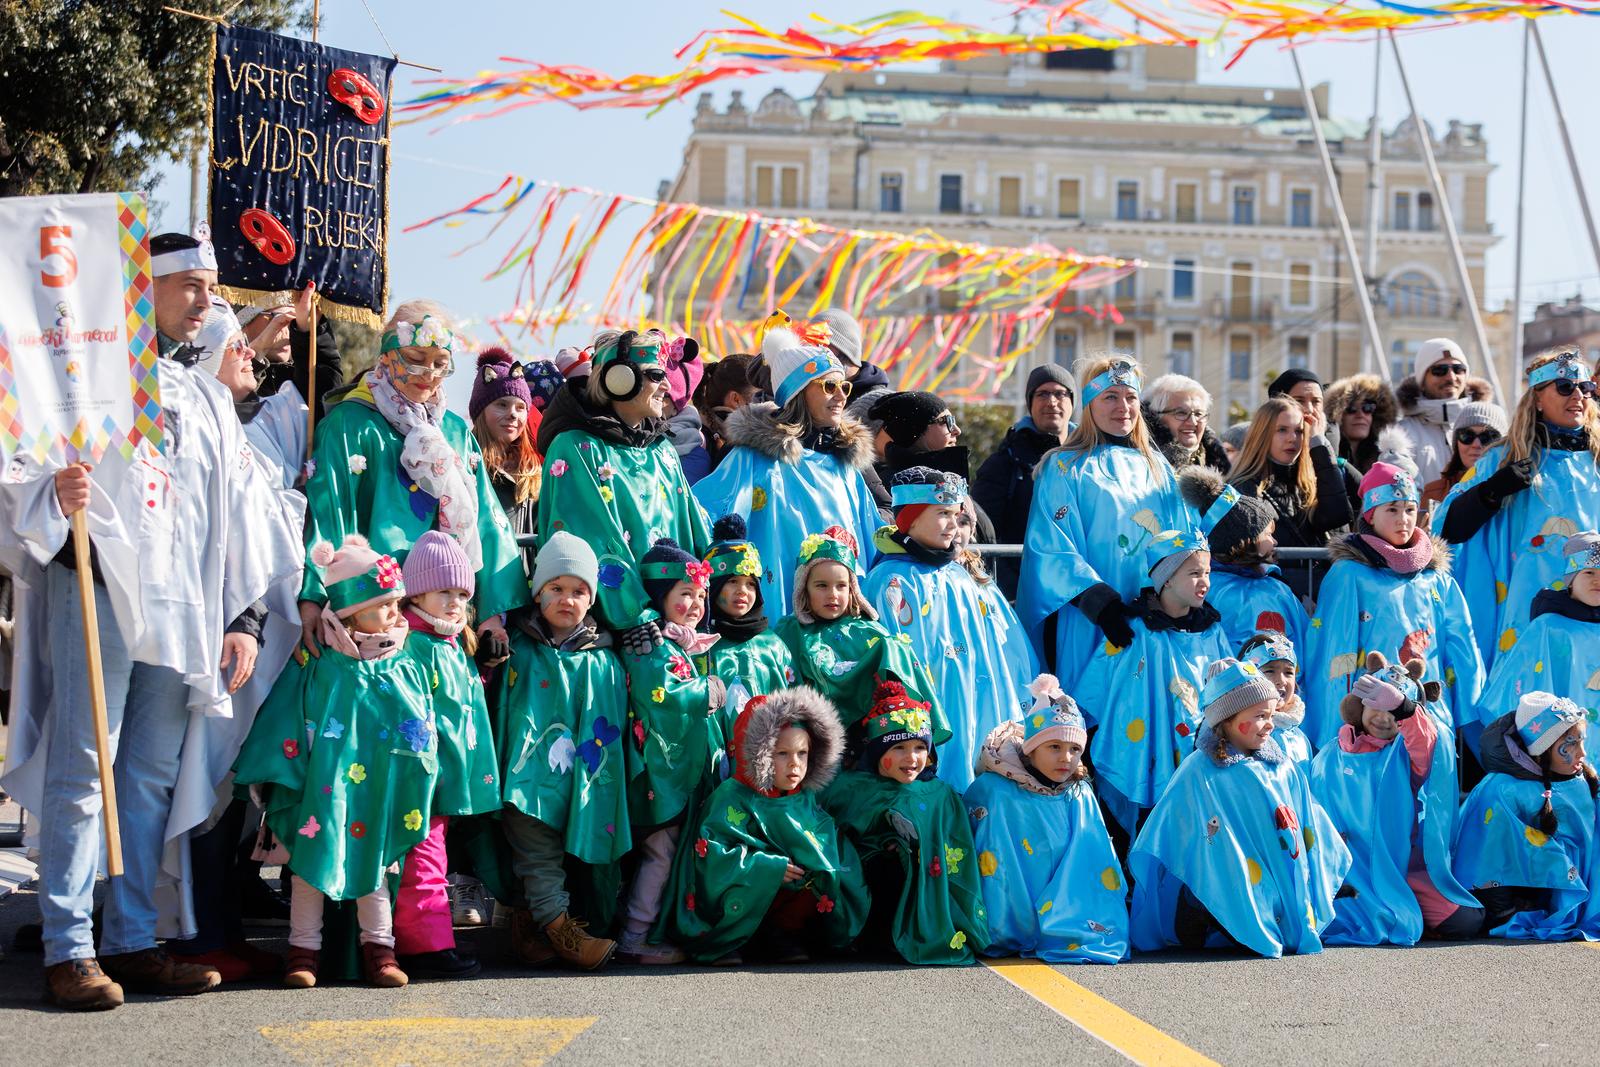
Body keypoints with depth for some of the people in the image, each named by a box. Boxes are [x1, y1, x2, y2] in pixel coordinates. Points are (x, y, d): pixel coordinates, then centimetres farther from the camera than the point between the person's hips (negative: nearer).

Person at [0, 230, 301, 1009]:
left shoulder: (207, 398, 21)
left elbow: (242, 507, 20)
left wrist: (244, 615, 12)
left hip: (180, 610, 6)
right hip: (94, 591, -6)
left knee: (153, 776, 6)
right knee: (82, 771, -8)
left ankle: (131, 940, 11)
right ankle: (68, 949, -6)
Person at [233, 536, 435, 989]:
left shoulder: (406, 670, 1)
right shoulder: (317, 670, -8)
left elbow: (423, 732, 8)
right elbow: (287, 731, -4)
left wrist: (415, 794, 5)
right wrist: (280, 787, -5)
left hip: (380, 796, 2)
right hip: (324, 793, -2)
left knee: (374, 863, 10)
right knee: (311, 862, 3)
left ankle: (378, 945, 20)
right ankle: (304, 948, 13)